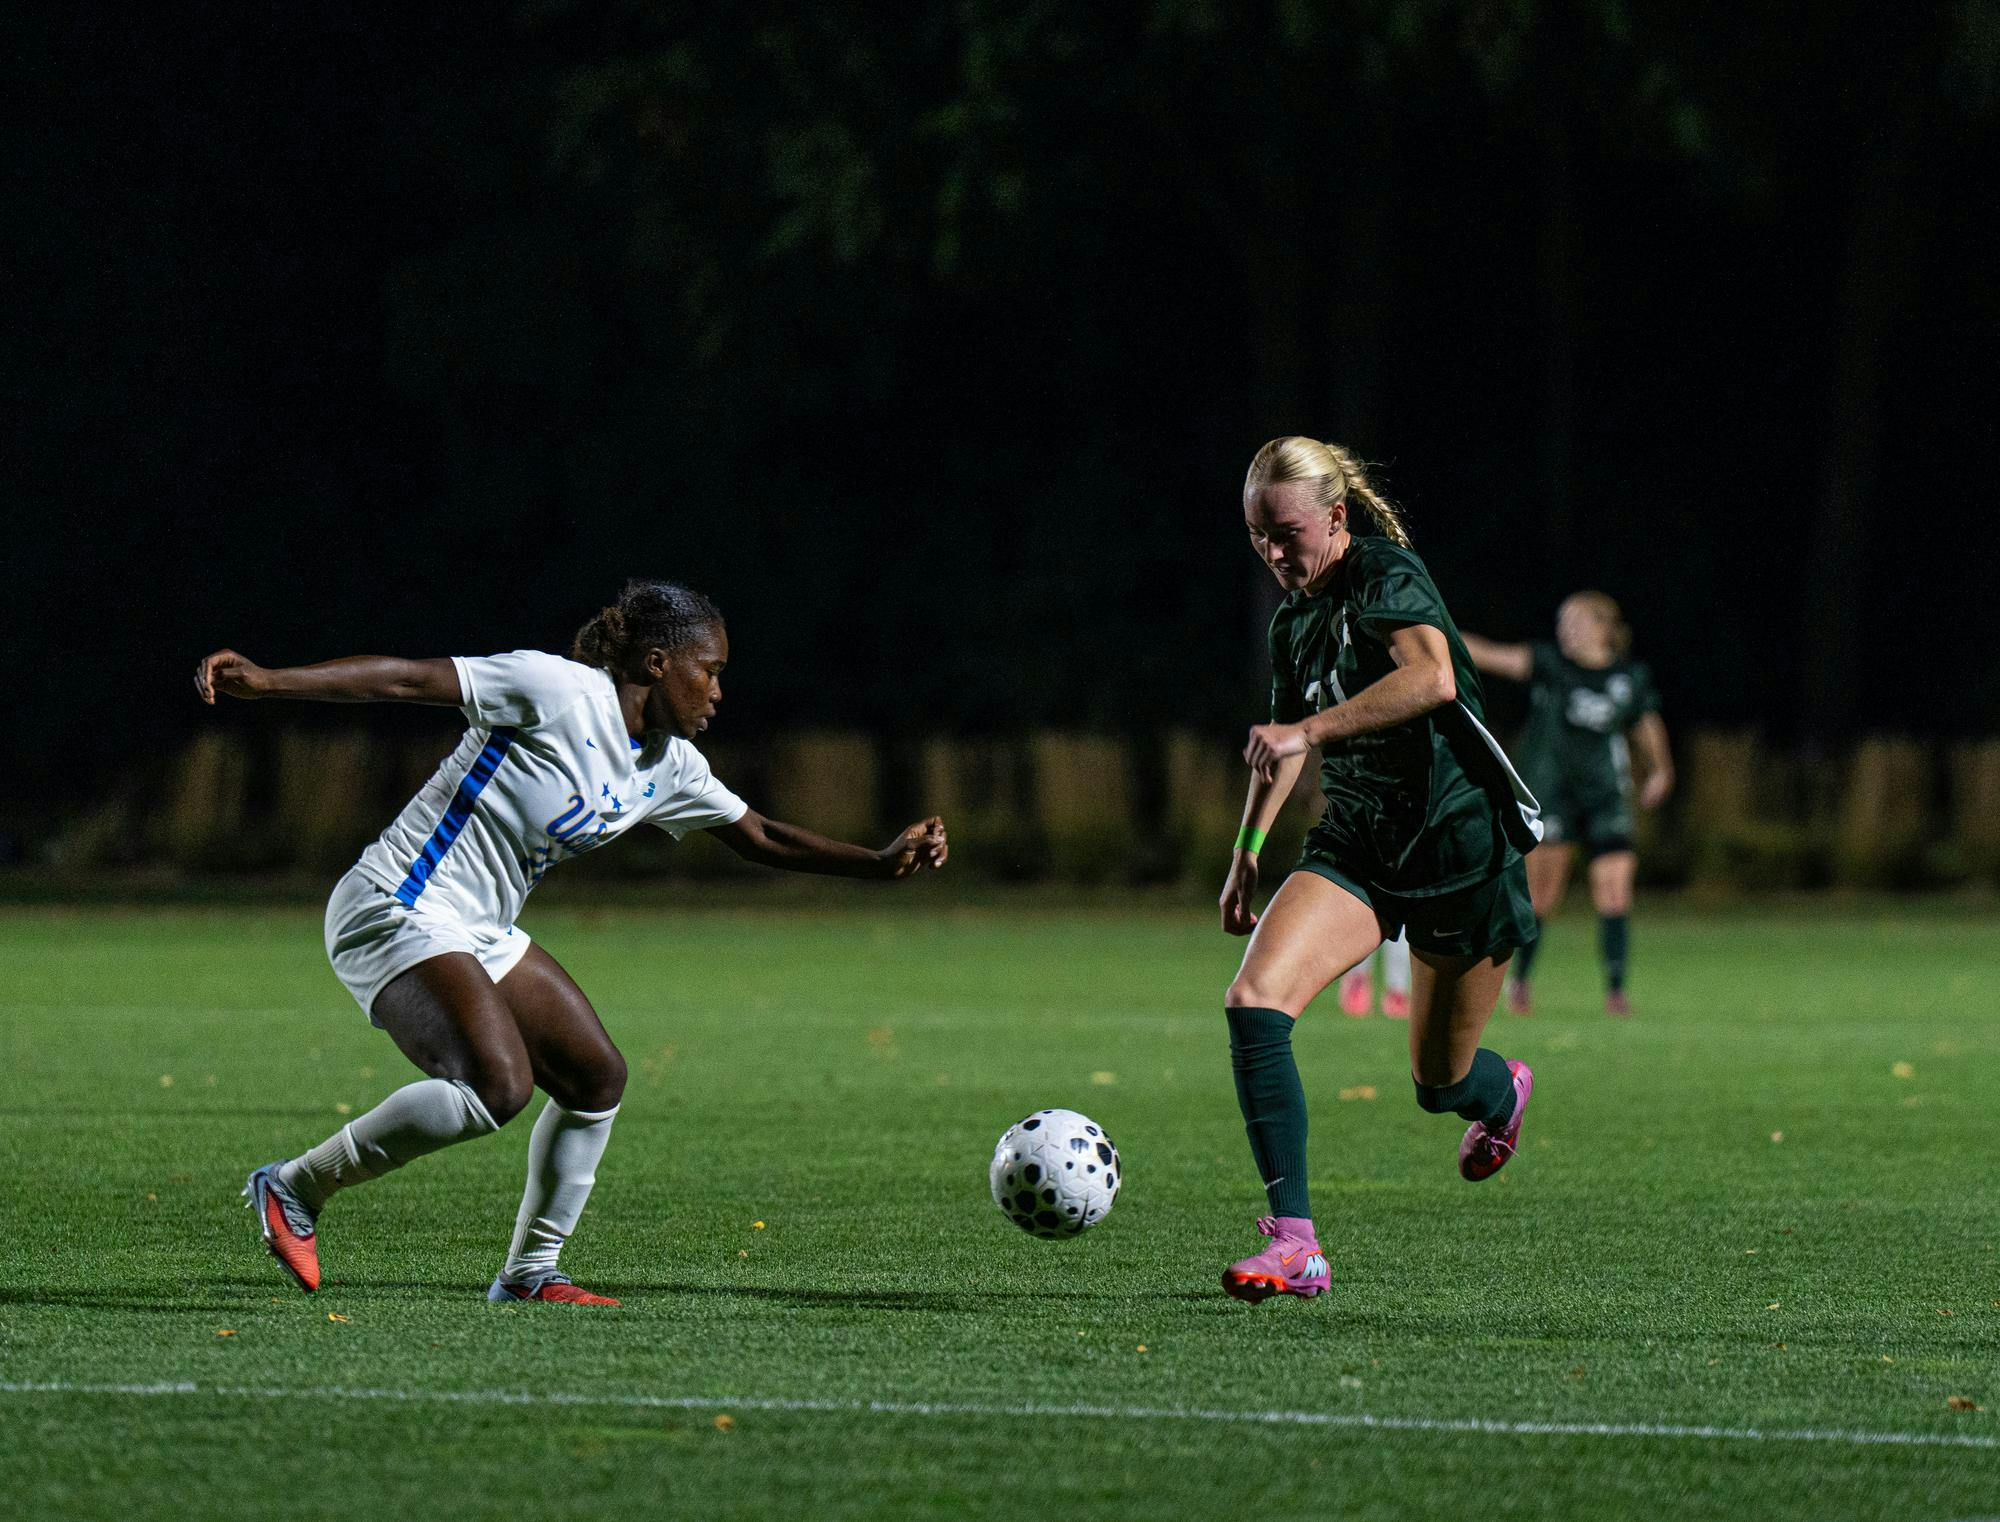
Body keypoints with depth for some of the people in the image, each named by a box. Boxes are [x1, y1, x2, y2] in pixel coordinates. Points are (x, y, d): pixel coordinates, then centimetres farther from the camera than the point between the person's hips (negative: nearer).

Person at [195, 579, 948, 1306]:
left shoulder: (669, 768, 10)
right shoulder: (560, 691, -16)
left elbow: (759, 837, 24)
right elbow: (406, 679, -20)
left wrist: (882, 862, 17)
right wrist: (264, 681, -28)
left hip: (481, 934, 10)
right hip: (398, 913, -10)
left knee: (597, 1076, 9)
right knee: (499, 1086, -26)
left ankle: (530, 1270, 20)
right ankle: (296, 1186, -15)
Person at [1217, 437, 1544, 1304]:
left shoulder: (1385, 577, -15)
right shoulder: (1294, 619, 8)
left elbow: (1432, 677, -36)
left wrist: (1306, 728, -40)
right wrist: (1249, 849, 24)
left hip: (1459, 841, -6)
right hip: (1355, 845, 6)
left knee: (1440, 1084, 8)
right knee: (1254, 998, -21)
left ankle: (1504, 1093, 49)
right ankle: (1293, 1242, -23)